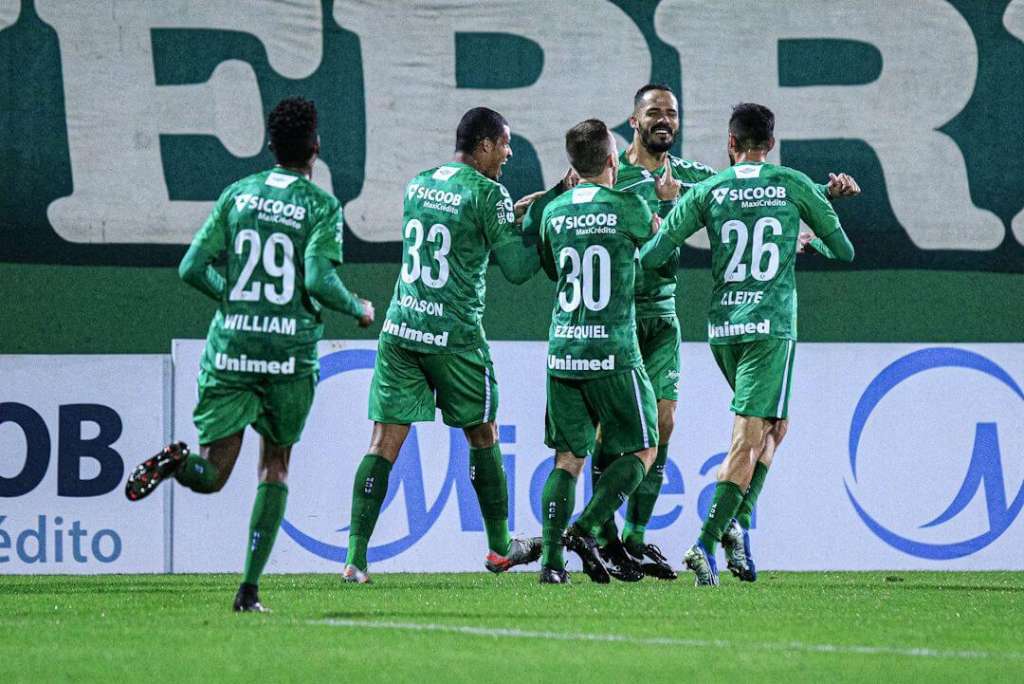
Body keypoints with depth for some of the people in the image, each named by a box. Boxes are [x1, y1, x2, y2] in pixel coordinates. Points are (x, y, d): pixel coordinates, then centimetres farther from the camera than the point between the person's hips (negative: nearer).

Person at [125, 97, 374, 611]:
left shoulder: (237, 195, 7)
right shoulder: (323, 206, -3)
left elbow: (192, 269, 4)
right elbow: (318, 280, -16)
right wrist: (358, 309, 3)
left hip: (230, 350, 2)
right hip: (290, 353, -2)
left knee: (212, 475, 6)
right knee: (275, 468, 15)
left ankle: (175, 462, -31)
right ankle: (249, 588, 6)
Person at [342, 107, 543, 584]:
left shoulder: (418, 185, 12)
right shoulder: (488, 194, -8)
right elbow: (517, 268, -7)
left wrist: (514, 213, 26)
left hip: (400, 330, 5)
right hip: (455, 338, -5)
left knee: (385, 443, 0)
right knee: (483, 437, 14)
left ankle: (355, 557, -9)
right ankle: (500, 548, 25)